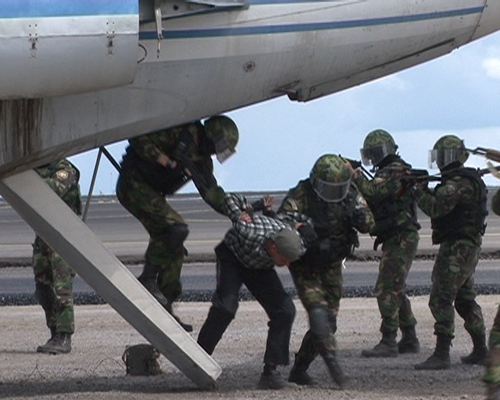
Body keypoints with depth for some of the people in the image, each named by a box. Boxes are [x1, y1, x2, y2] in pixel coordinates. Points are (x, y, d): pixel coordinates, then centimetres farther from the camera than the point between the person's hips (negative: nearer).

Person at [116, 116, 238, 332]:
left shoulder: (202, 160, 10)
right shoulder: (178, 134, -15)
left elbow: (212, 193, 12)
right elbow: (138, 139, -18)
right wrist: (166, 161, -22)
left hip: (150, 193, 9)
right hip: (133, 184, -9)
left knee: (174, 250, 5)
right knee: (176, 227, -24)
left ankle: (164, 308, 10)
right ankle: (148, 279, -15)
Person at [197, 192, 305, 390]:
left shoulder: (296, 246, -30)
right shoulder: (251, 232, -42)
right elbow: (231, 198, -27)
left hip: (260, 268, 4)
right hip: (232, 256, -4)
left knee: (285, 310, -13)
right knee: (226, 307, -25)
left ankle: (270, 372, -8)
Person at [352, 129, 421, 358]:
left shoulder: (395, 172, -13)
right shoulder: (387, 173, 19)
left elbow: (372, 192, -25)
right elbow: (374, 199, 16)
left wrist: (355, 174, -17)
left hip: (400, 240, -11)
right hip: (396, 239, 11)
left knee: (386, 289, -14)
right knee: (396, 291, 16)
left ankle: (388, 343, -17)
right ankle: (409, 340, 21)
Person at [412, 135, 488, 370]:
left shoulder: (460, 183, -16)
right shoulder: (461, 180, 18)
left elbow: (435, 208, -24)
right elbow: (440, 207, 18)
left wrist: (418, 189, -12)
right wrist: (425, 190, 3)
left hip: (457, 248, -11)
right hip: (467, 246, 11)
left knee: (441, 300, -13)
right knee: (465, 300, 18)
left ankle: (441, 355, -17)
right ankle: (481, 351, 23)